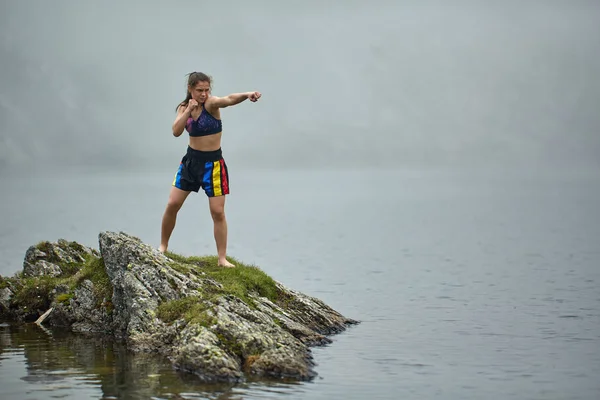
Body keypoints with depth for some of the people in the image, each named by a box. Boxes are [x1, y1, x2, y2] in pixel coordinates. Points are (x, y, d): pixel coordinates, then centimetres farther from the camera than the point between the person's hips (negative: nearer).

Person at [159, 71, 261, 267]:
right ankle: (163, 247, 23)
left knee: (218, 212, -3)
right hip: (190, 160, 4)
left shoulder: (211, 103, -15)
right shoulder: (184, 107, 0)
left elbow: (229, 99, -37)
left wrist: (247, 95, -57)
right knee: (172, 204, 4)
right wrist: (188, 110, -22)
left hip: (213, 163, -4)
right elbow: (176, 132, -14)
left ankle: (222, 258, 6)